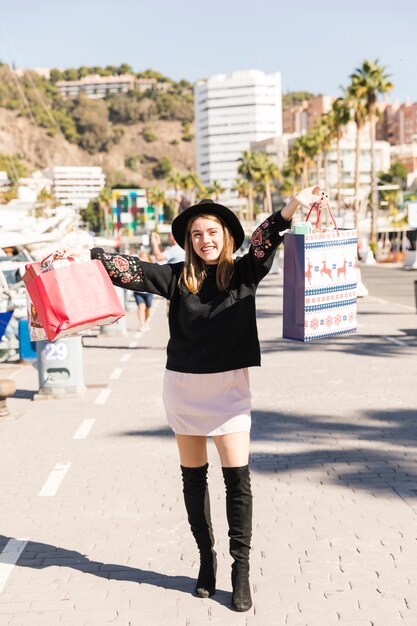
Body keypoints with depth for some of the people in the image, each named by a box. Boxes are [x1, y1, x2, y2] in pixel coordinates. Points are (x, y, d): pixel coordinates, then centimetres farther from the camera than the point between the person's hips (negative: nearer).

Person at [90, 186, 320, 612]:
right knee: (192, 477, 10)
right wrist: (85, 255, -14)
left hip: (229, 386, -2)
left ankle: (241, 569, 6)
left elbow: (265, 242, -20)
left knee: (237, 476, -4)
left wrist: (291, 209, -37)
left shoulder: (244, 273, -3)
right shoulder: (178, 277, 0)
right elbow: (130, 270, -4)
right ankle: (206, 558, 26)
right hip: (183, 385, 2)